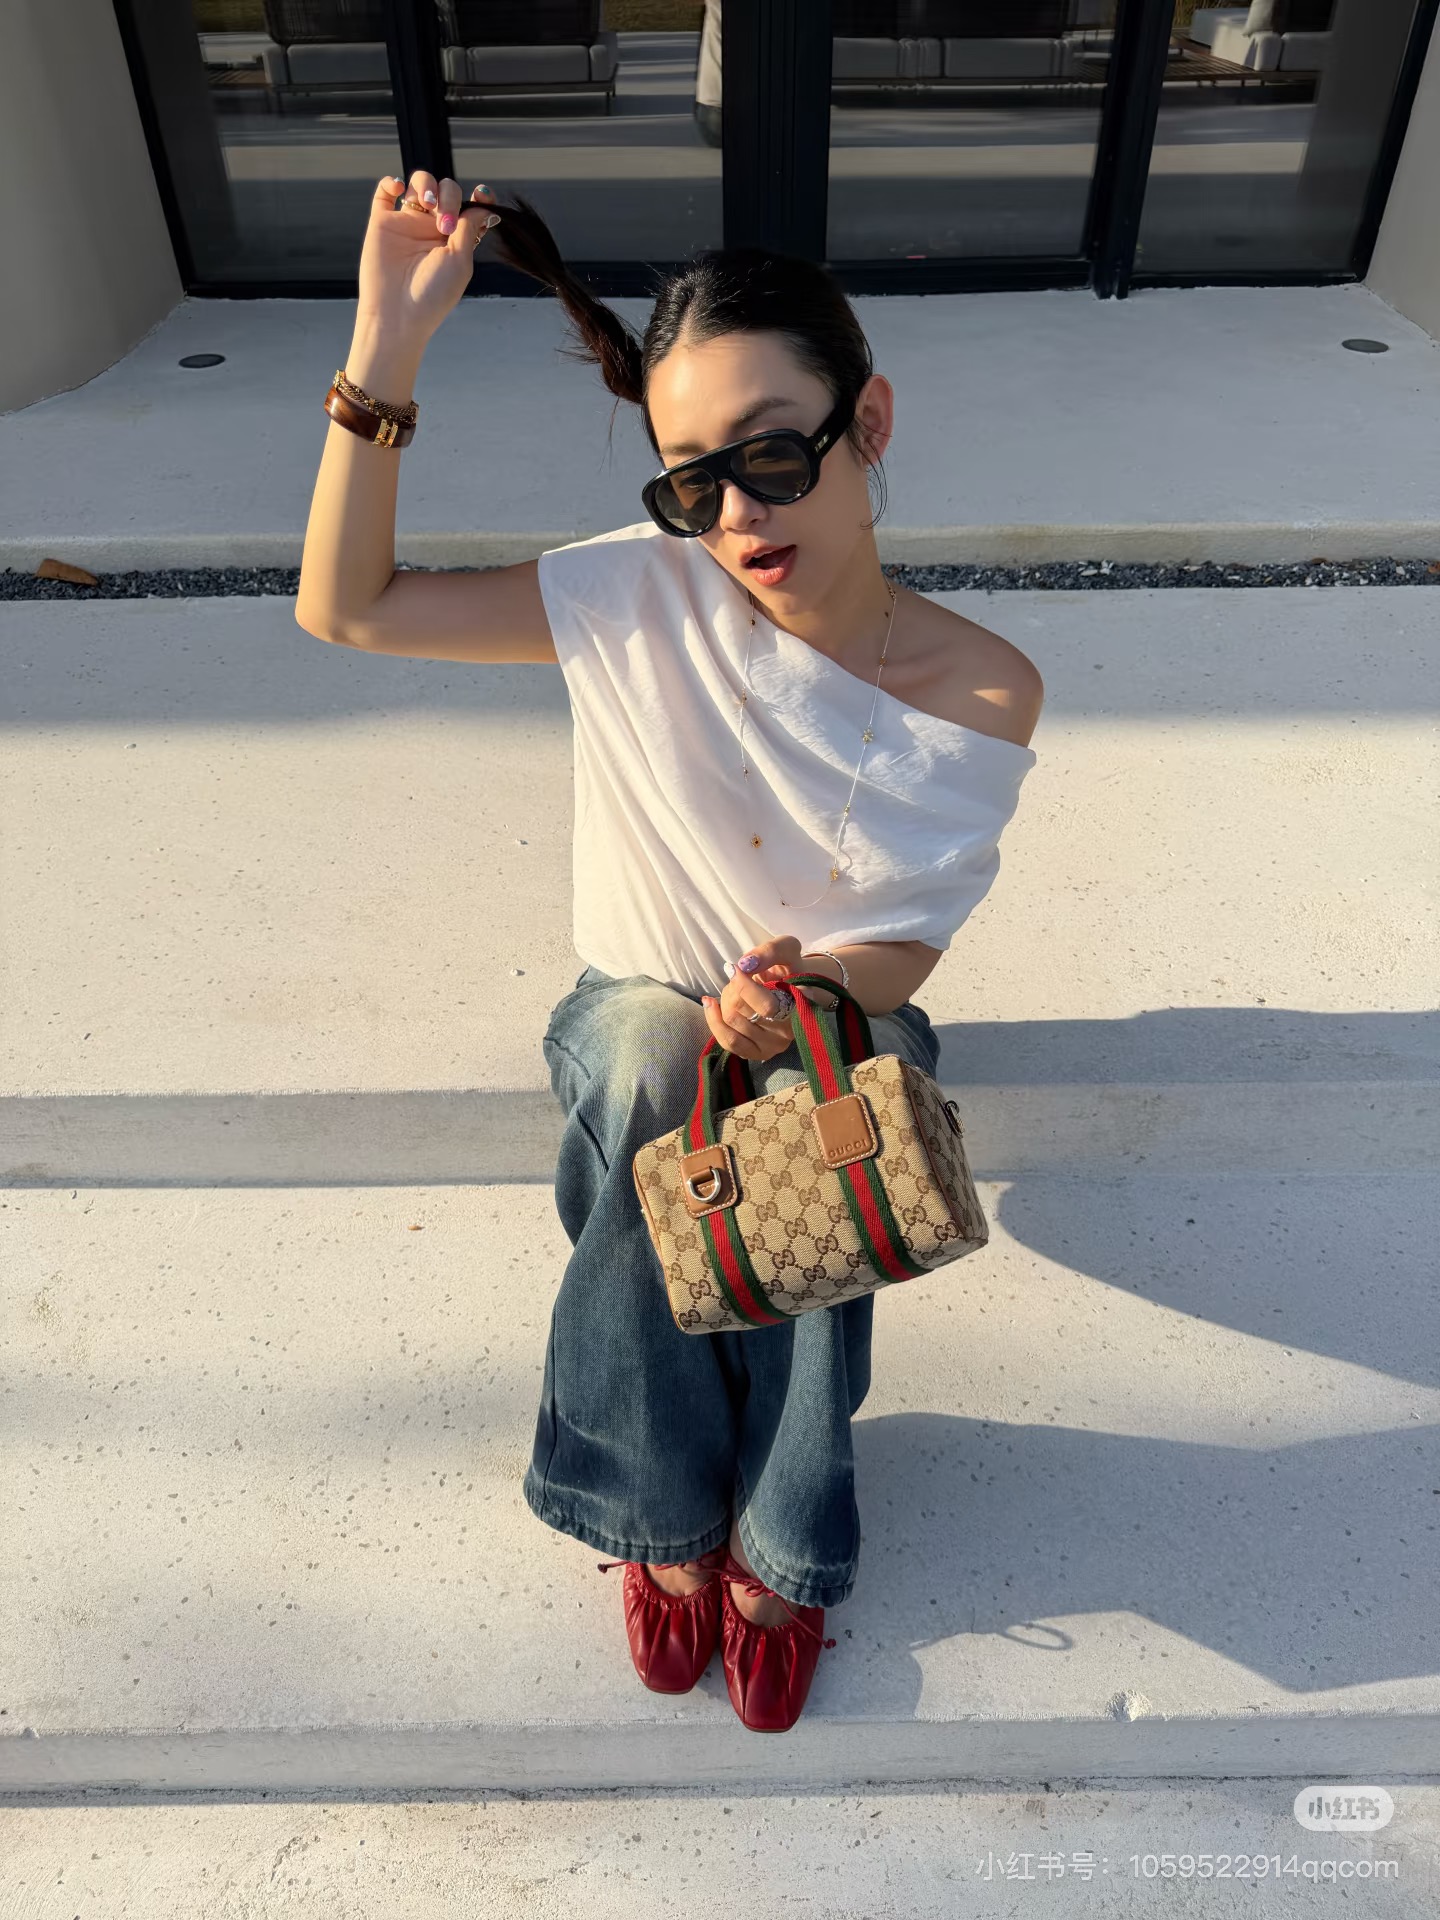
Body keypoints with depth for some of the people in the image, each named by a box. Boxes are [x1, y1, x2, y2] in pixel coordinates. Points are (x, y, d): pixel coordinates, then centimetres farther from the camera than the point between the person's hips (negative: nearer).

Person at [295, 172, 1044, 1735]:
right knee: (642, 1054, -34)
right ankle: (666, 1513, -14)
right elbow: (342, 607, -15)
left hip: (838, 1019, 0)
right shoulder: (646, 597, -15)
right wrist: (384, 349, -26)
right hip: (646, 1005, 1)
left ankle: (777, 1541, -10)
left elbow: (901, 948, -10)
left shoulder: (982, 697, -15)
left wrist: (805, 995, -33)